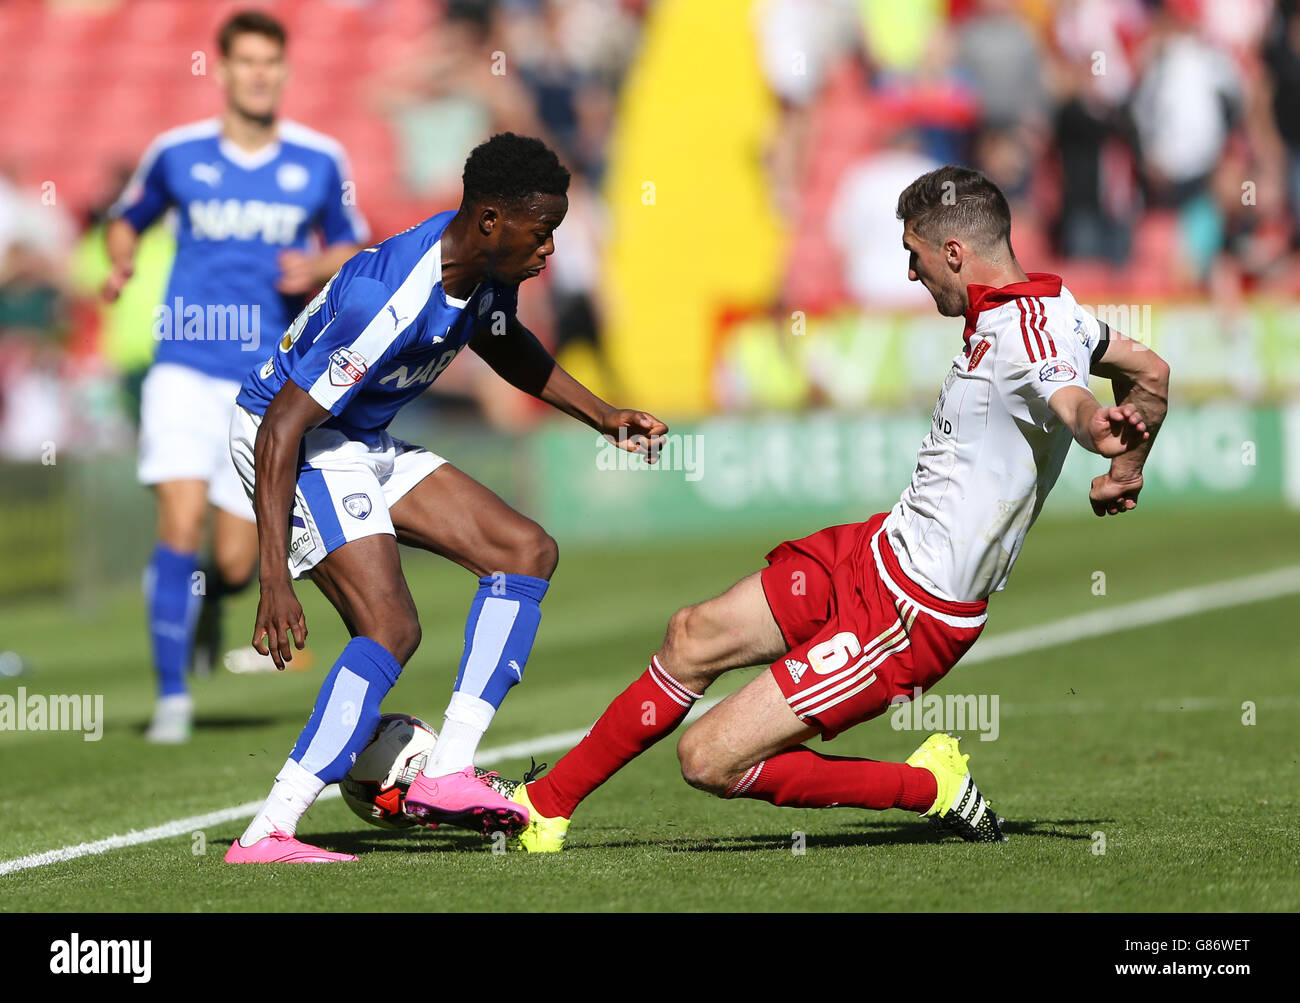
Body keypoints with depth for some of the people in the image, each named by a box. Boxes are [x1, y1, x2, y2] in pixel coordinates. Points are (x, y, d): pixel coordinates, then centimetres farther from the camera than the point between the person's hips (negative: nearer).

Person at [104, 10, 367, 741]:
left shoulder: (321, 161, 2)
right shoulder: (177, 153, 1)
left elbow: (352, 247, 14)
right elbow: (127, 219, 17)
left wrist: (319, 269, -8)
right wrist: (122, 262, -4)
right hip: (186, 368, -1)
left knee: (235, 562, -2)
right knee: (181, 521, -18)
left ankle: (210, 599, 37)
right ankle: (173, 695, -8)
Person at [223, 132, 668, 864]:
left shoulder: (485, 264, -5)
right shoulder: (392, 303, -32)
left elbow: (502, 340, 22)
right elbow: (281, 427, -32)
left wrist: (603, 416, 18)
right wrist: (276, 581, -35)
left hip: (365, 445, 10)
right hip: (288, 443, -10)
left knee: (528, 551, 4)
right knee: (391, 629, -23)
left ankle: (449, 771, -3)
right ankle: (267, 834, -26)